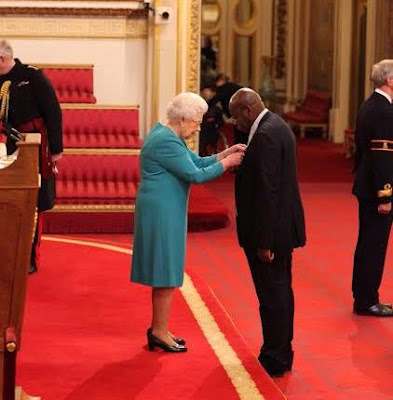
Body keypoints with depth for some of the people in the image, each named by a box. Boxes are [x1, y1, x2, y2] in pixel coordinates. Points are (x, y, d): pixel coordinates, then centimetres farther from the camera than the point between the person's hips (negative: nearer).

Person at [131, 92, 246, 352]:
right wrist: (227, 163, -11)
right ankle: (160, 332, 6)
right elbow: (196, 175, -21)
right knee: (167, 273, -3)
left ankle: (158, 330, 23)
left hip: (166, 211, 11)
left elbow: (197, 162, 13)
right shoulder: (166, 142, -21)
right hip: (162, 213, -11)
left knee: (165, 273, 15)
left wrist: (226, 153, 2)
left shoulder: (169, 136, 12)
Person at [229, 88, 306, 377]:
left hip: (270, 230, -11)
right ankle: (283, 354, 29)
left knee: (272, 295, -2)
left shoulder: (265, 136, -22)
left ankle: (274, 361, 7)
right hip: (284, 228, 11)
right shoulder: (277, 126, 11)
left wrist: (263, 242, -22)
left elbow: (266, 192, -24)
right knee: (281, 291, 18)